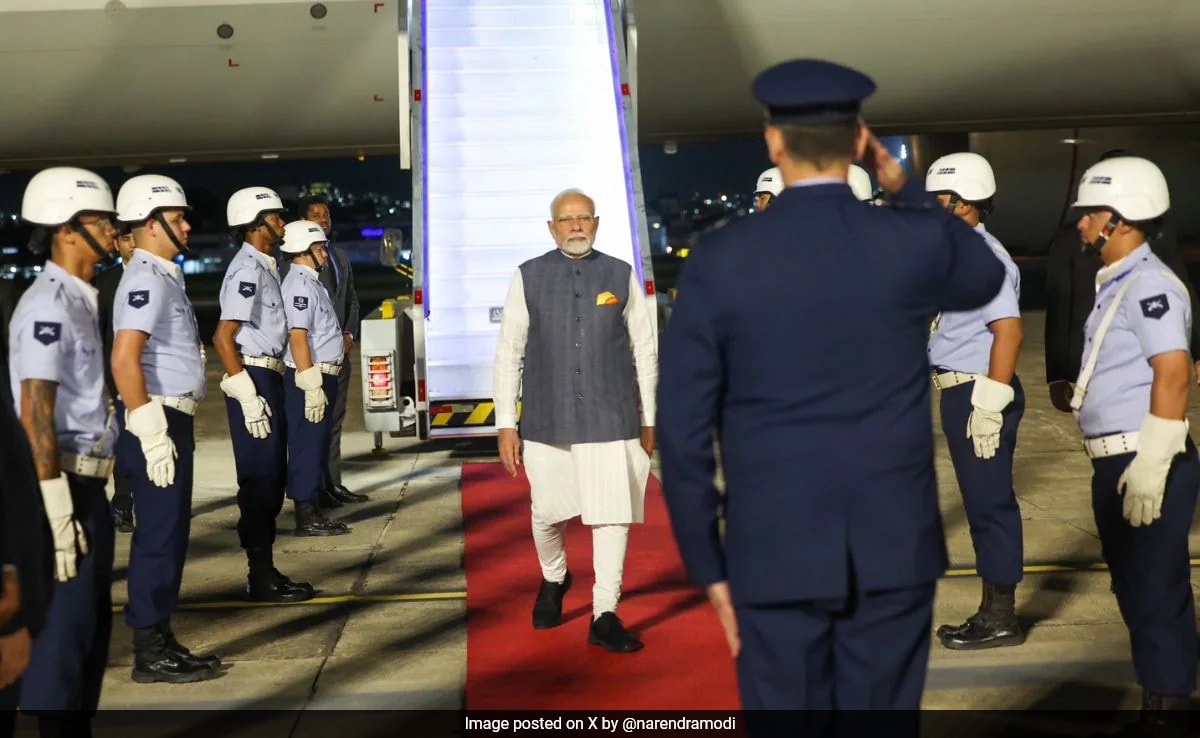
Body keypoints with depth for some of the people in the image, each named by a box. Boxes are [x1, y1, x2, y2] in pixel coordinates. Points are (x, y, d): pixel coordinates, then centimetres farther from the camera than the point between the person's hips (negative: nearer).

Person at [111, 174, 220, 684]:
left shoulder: (163, 276, 17)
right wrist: (152, 434, -25)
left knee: (170, 531, 13)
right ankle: (150, 654, 3)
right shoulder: (146, 279, -14)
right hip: (157, 419, -10)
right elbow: (124, 360, -23)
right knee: (159, 534, -5)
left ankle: (160, 639, 22)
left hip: (172, 418, 10)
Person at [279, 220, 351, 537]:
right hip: (308, 379, -10)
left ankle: (312, 512, 22)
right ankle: (307, 517, 0)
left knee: (317, 447, 14)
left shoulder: (309, 282, 17)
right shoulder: (300, 284, -14)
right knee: (307, 446, -5)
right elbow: (297, 338, -22)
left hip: (321, 376, 10)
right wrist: (312, 386, -24)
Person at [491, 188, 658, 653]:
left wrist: (648, 418, 9)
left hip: (612, 420, 0)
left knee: (612, 516, -3)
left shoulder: (621, 277, 3)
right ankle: (553, 580, 42)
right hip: (546, 422, 1)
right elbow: (508, 353, 3)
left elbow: (645, 350, 8)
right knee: (546, 513, 11)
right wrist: (506, 424, 0)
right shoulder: (528, 278, 2)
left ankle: (605, 616, 10)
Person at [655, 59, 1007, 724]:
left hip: (773, 552, -1)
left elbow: (682, 428, -6)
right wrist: (902, 185, 15)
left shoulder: (718, 261, -8)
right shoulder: (913, 243, -6)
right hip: (893, 546, 1)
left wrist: (708, 566, 3)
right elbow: (987, 278, 20)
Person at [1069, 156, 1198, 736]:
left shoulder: (1148, 284, -14)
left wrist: (1151, 467, -26)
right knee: (1134, 585, 18)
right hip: (1115, 464, 10)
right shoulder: (1115, 284, 17)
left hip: (1144, 466, -10)